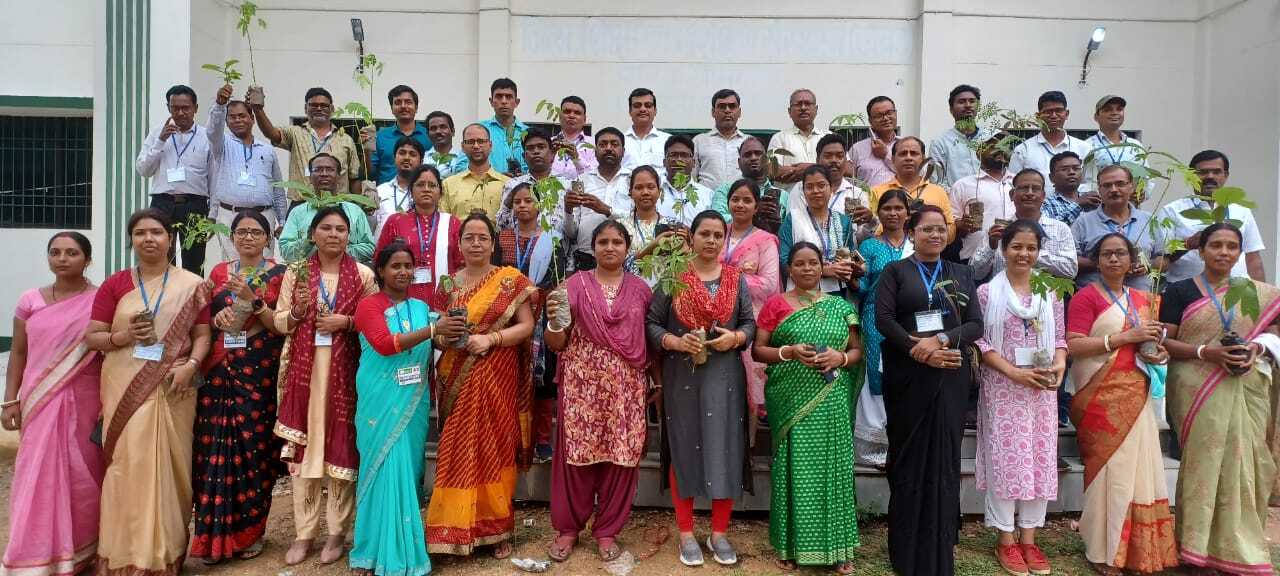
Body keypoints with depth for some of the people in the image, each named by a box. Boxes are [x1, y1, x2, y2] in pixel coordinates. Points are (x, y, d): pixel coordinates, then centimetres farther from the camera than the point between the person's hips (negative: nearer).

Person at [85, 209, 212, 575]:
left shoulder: (192, 286, 5)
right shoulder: (114, 285, 6)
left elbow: (202, 334, 3)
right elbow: (91, 337, 6)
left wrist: (191, 364, -15)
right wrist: (124, 336, -13)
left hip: (173, 390, 0)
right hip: (126, 390, 0)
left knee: (170, 466, 5)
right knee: (129, 466, -3)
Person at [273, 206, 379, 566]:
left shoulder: (363, 275, 3)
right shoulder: (296, 272, 7)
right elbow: (278, 321, 7)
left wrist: (346, 322, -13)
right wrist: (296, 312, -12)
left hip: (344, 371, -1)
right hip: (304, 370, 2)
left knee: (341, 445, 1)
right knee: (303, 446, 3)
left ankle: (337, 532, 13)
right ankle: (304, 532, 15)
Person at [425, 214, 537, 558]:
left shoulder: (511, 280, 0)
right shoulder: (448, 284, 9)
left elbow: (526, 326, -4)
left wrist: (490, 339, -17)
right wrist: (442, 335, -11)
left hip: (498, 379, -2)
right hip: (458, 381, 2)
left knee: (495, 449, 4)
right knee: (458, 452, 2)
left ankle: (497, 529, 17)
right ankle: (457, 528, 14)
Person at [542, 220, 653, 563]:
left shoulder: (640, 289, 8)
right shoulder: (576, 284, 2)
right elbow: (556, 343, 1)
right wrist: (554, 320, -20)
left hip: (626, 386, 2)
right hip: (582, 383, -1)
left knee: (621, 454, 3)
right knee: (577, 452, 1)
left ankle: (607, 529, 20)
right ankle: (568, 527, 20)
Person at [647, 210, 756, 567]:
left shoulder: (736, 279, 7)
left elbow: (750, 323, 8)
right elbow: (651, 323, -1)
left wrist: (734, 338, -12)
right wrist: (676, 342, -17)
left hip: (724, 377, 2)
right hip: (682, 376, -2)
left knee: (725, 450, 4)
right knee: (683, 450, 4)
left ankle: (719, 533, 19)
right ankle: (686, 534, 18)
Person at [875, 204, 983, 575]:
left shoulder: (961, 274, 14)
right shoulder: (895, 272, 6)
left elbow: (976, 324, 4)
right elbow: (883, 318, -7)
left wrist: (940, 340, -14)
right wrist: (919, 350, -17)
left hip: (951, 377, 2)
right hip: (907, 376, -2)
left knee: (944, 458, 3)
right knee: (909, 457, 2)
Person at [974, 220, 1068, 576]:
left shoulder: (1050, 292, 8)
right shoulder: (987, 292, -3)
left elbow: (1060, 336, 10)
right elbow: (979, 341, -7)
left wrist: (1060, 364, -10)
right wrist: (1014, 372, -16)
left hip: (1042, 390, 4)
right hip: (1002, 388, -3)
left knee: (1039, 460, 6)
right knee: (1005, 459, 1)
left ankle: (1028, 537, 18)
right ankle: (1006, 539, 13)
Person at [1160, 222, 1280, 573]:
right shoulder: (1179, 291, 2)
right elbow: (1164, 342, -3)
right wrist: (1206, 352, -17)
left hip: (1246, 393, 3)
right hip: (1198, 394, -3)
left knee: (1243, 463, 2)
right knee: (1203, 462, -2)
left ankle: (1238, 546, 17)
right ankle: (1201, 546, 9)